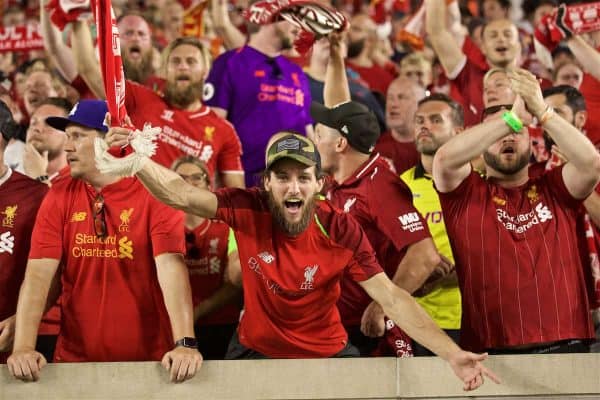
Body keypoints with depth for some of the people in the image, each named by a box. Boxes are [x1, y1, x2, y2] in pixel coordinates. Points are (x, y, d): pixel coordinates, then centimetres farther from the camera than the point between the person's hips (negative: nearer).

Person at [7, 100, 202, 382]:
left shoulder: (153, 192, -8)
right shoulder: (60, 197, 1)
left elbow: (171, 267, -19)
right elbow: (38, 273, -8)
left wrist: (184, 344, -31)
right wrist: (23, 348, -21)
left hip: (149, 361, -3)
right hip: (76, 362, 3)